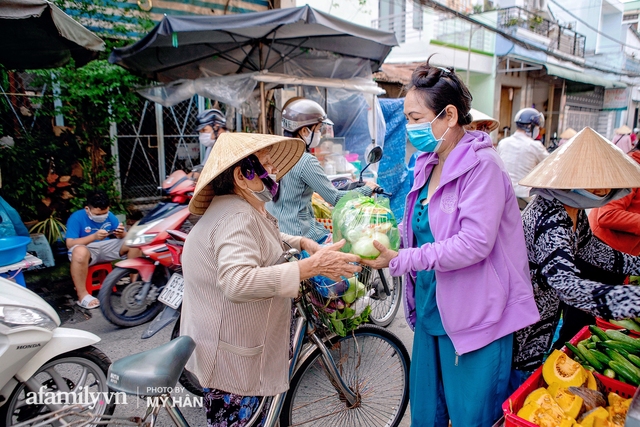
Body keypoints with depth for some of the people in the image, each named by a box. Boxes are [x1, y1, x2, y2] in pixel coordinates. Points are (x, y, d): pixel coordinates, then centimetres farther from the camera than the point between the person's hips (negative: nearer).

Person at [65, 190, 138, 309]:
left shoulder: (109, 216, -1)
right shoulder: (76, 217, -13)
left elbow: (125, 238, -1)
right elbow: (70, 244, -22)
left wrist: (122, 234, -27)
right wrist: (94, 236, -35)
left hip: (106, 248, 4)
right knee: (80, 252, -41)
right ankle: (82, 295, -28)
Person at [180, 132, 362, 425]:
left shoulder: (244, 210, 8)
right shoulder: (237, 217, -27)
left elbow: (265, 242, 25)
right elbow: (237, 282, -42)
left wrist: (303, 243, 6)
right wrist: (312, 266, -42)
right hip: (229, 355, -10)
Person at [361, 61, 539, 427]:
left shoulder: (482, 165, -17)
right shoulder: (428, 163, 8)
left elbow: (474, 243, -25)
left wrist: (401, 260, -25)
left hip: (474, 318, -7)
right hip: (431, 310, 8)